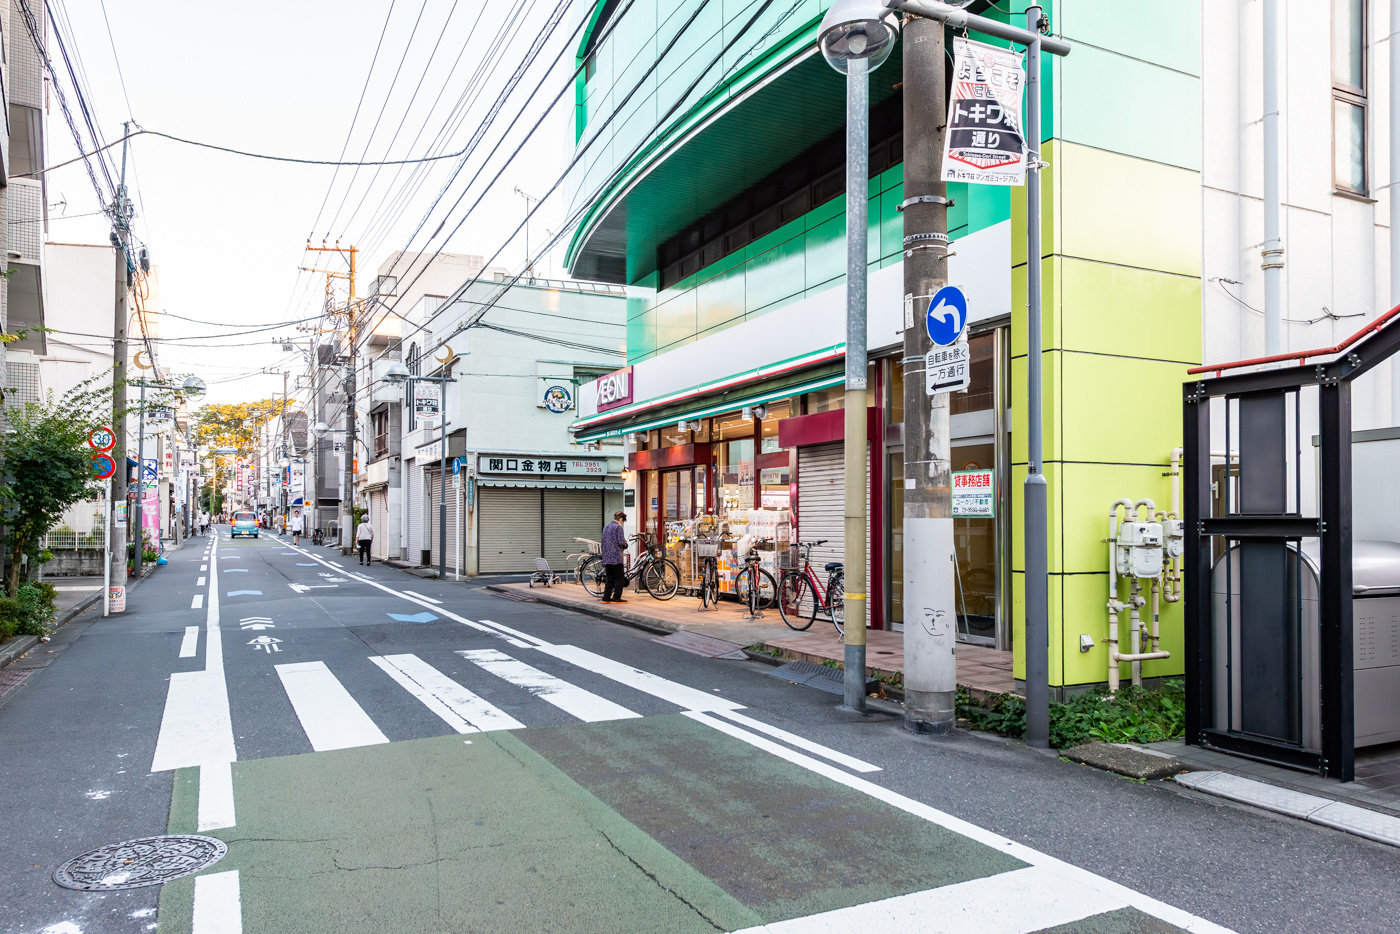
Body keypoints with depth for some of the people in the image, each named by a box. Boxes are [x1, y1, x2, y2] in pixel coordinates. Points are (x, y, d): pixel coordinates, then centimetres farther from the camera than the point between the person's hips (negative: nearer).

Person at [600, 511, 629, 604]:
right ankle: (616, 598, 0)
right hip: (616, 558, -8)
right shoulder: (618, 527, -10)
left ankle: (606, 598, 11)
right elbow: (621, 542, -17)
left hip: (606, 558, 8)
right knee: (619, 579, 0)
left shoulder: (606, 527, 17)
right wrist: (625, 542, 8)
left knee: (609, 579, 12)